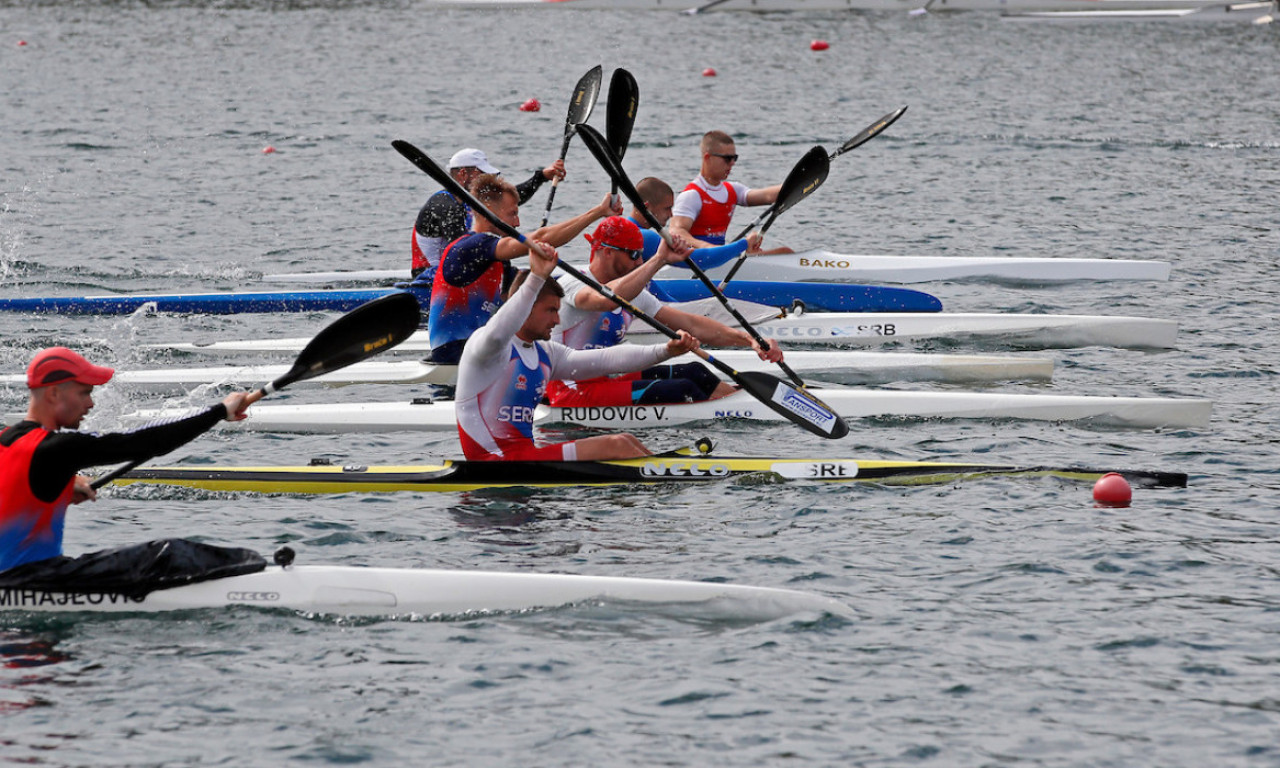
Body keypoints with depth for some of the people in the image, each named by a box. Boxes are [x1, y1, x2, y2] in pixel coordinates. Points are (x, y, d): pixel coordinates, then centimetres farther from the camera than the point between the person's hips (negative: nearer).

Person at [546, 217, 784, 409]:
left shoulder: (631, 294, 13)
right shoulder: (571, 285, -14)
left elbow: (690, 324, 8)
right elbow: (606, 299, -39)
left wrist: (748, 340, -4)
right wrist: (659, 260, -37)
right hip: (570, 392, -9)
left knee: (694, 372, -2)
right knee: (682, 390, -19)